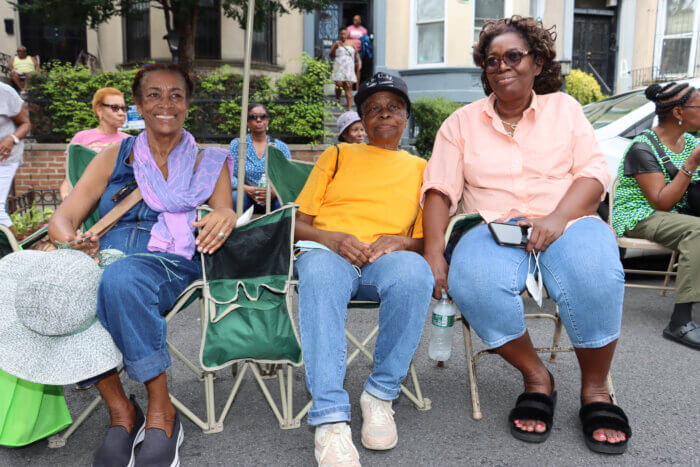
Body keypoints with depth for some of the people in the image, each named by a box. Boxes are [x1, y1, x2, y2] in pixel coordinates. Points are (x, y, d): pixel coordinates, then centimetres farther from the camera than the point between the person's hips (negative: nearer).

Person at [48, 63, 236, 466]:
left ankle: (162, 413, -23)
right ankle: (121, 410, -18)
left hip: (174, 263, -2)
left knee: (123, 278, -37)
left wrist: (226, 216, -21)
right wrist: (72, 240, -13)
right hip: (107, 259, 3)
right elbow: (64, 216, 12)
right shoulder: (114, 158, 20)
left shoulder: (208, 162, 17)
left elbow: (225, 216, 6)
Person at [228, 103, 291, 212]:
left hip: (272, 200, 0)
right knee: (235, 196, -35)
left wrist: (274, 192, -18)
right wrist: (247, 189, -20)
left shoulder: (281, 147, 15)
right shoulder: (236, 144, 12)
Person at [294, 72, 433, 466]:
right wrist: (330, 238, -6)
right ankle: (330, 420, -38)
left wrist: (401, 242, -7)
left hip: (388, 257, 0)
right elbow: (298, 223, 16)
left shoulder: (420, 168, 24)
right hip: (327, 251, 0)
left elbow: (428, 241, 17)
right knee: (320, 270, -38)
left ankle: (381, 395, -19)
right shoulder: (337, 156, 24)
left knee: (414, 271, -37)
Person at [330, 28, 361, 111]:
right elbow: (331, 55, 5)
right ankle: (337, 99, 17)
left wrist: (359, 62, 7)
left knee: (348, 87, -6)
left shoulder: (351, 43, 12)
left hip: (349, 69, 1)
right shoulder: (336, 44, 9)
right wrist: (335, 47, -9)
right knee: (339, 84, -14)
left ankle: (350, 107, -7)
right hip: (339, 68, 0)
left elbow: (356, 53, 21)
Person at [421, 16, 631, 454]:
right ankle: (536, 377, -9)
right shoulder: (462, 122, 16)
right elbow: (440, 189, 4)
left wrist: (559, 216, -16)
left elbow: (594, 171, 5)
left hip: (567, 222, 0)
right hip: (494, 228, 0)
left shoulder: (564, 107, 17)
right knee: (473, 282, -34)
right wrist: (434, 252, -12)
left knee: (594, 276, -34)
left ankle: (595, 389, -8)